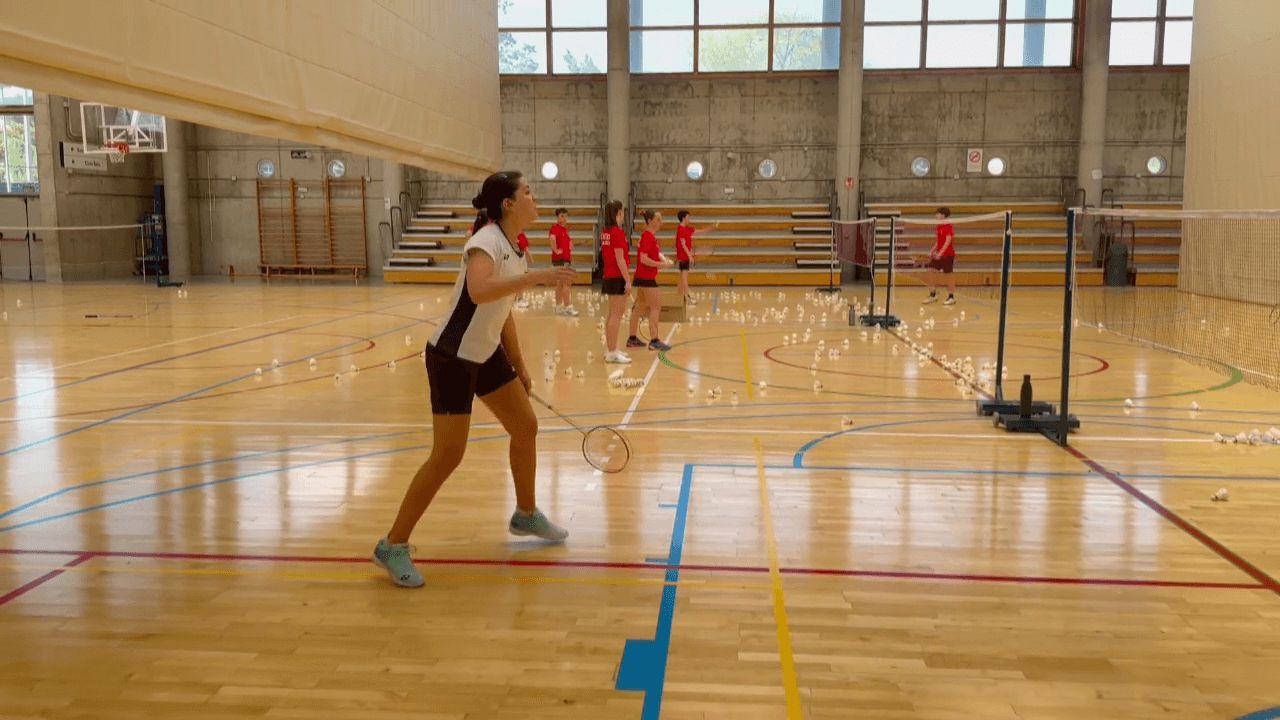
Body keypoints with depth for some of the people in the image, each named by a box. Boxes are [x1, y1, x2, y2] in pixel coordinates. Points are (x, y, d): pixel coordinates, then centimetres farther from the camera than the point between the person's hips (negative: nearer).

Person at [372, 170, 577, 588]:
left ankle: (525, 516, 35)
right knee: (448, 456, -8)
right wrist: (533, 278, -42)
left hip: (486, 354, 9)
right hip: (452, 357, -9)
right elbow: (479, 291, -43)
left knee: (526, 428, 13)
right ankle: (393, 546, 5)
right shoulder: (487, 241, -21)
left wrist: (518, 363, 19)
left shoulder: (515, 250, 6)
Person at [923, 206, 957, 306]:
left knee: (948, 274, 0)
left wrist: (940, 253, -28)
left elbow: (948, 241, -21)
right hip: (938, 254, 8)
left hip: (947, 254, -8)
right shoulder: (939, 226, 11)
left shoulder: (948, 227, -14)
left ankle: (951, 297, 10)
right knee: (931, 271, 3)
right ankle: (933, 295, 12)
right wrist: (932, 251, 13)